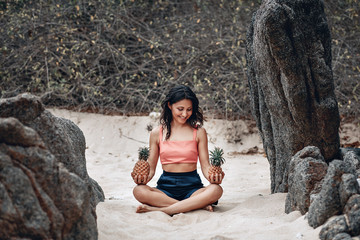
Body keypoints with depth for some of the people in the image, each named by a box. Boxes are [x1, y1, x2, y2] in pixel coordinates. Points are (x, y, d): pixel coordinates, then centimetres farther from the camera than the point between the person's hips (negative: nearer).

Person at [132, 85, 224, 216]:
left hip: (192, 187, 0)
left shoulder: (199, 132, 6)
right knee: (139, 191, -31)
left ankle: (159, 209, -34)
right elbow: (151, 168, 11)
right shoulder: (157, 133, 8)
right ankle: (198, 205, -32)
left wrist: (213, 177, -17)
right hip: (166, 187, 1)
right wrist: (142, 178, -12)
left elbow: (205, 165, 5)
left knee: (216, 190, -33)